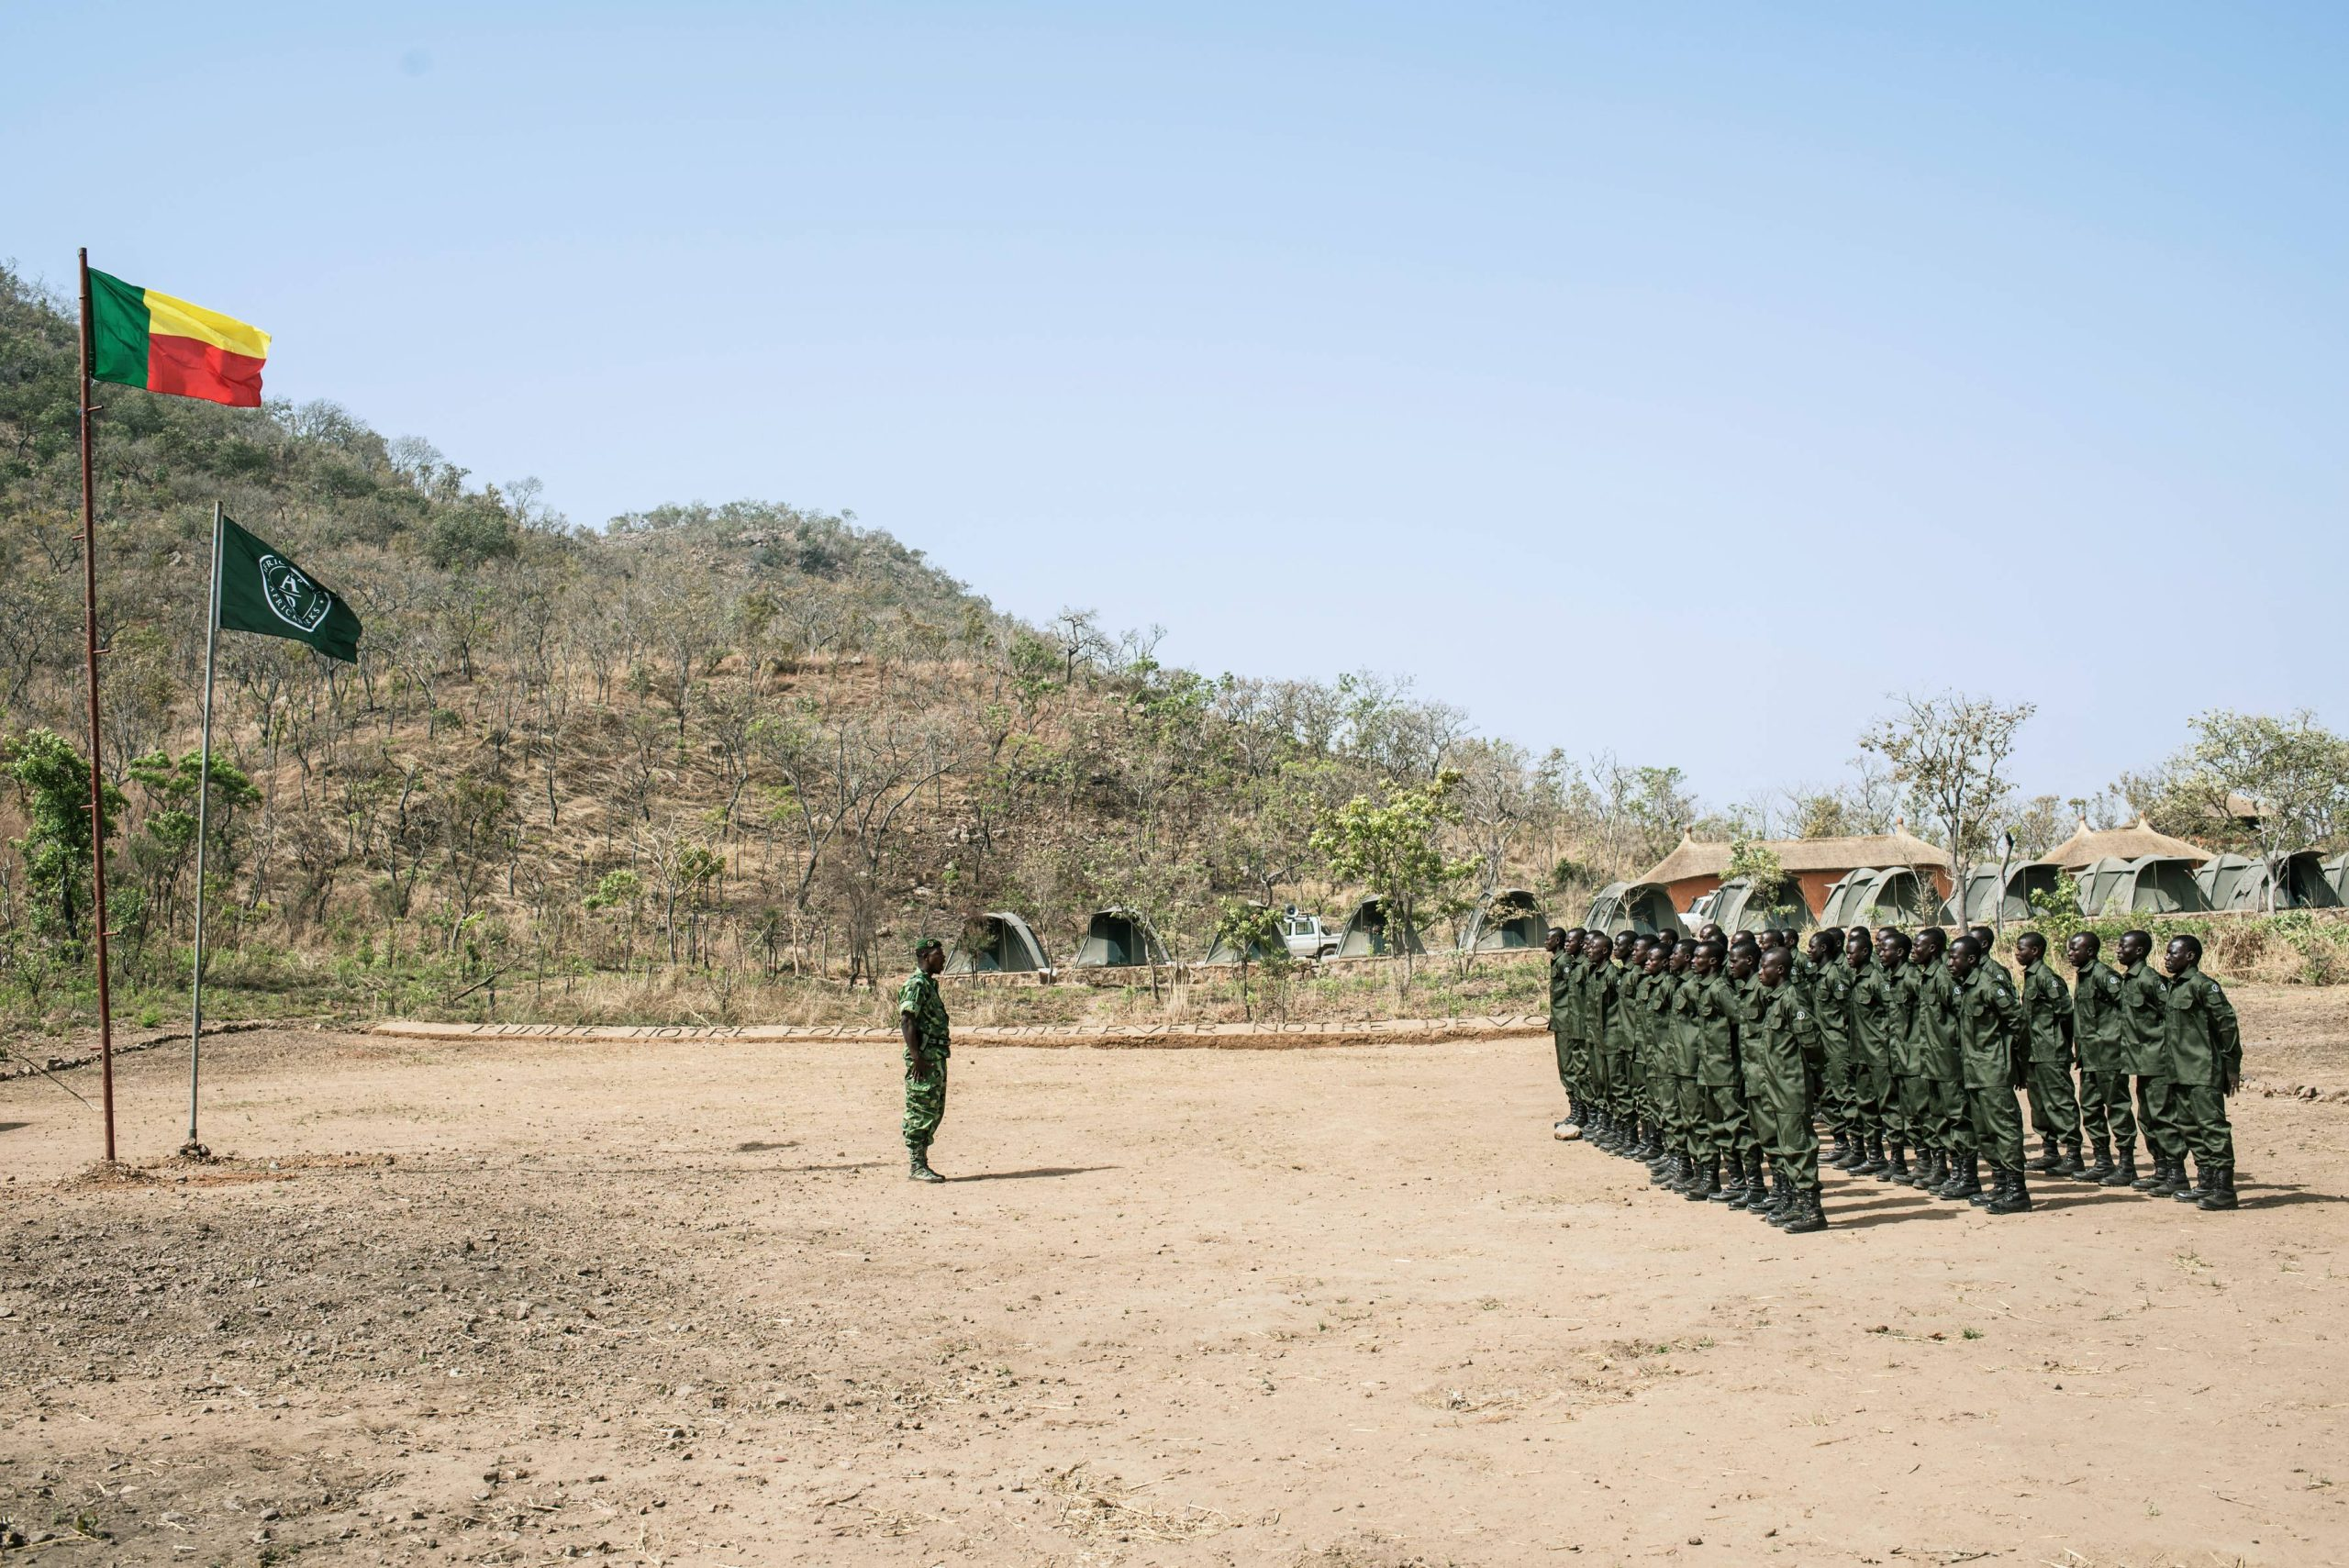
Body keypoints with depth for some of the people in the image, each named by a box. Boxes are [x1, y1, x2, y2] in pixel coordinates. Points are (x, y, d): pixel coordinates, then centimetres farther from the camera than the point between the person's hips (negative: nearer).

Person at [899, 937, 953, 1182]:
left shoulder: (930, 984, 18)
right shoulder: (916, 984, -13)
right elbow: (907, 1022, -20)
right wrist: (916, 1058, -24)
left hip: (936, 1058, 10)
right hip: (924, 1059, -10)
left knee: (934, 1112, 12)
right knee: (920, 1113, -7)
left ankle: (921, 1163, 17)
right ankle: (915, 1167, -4)